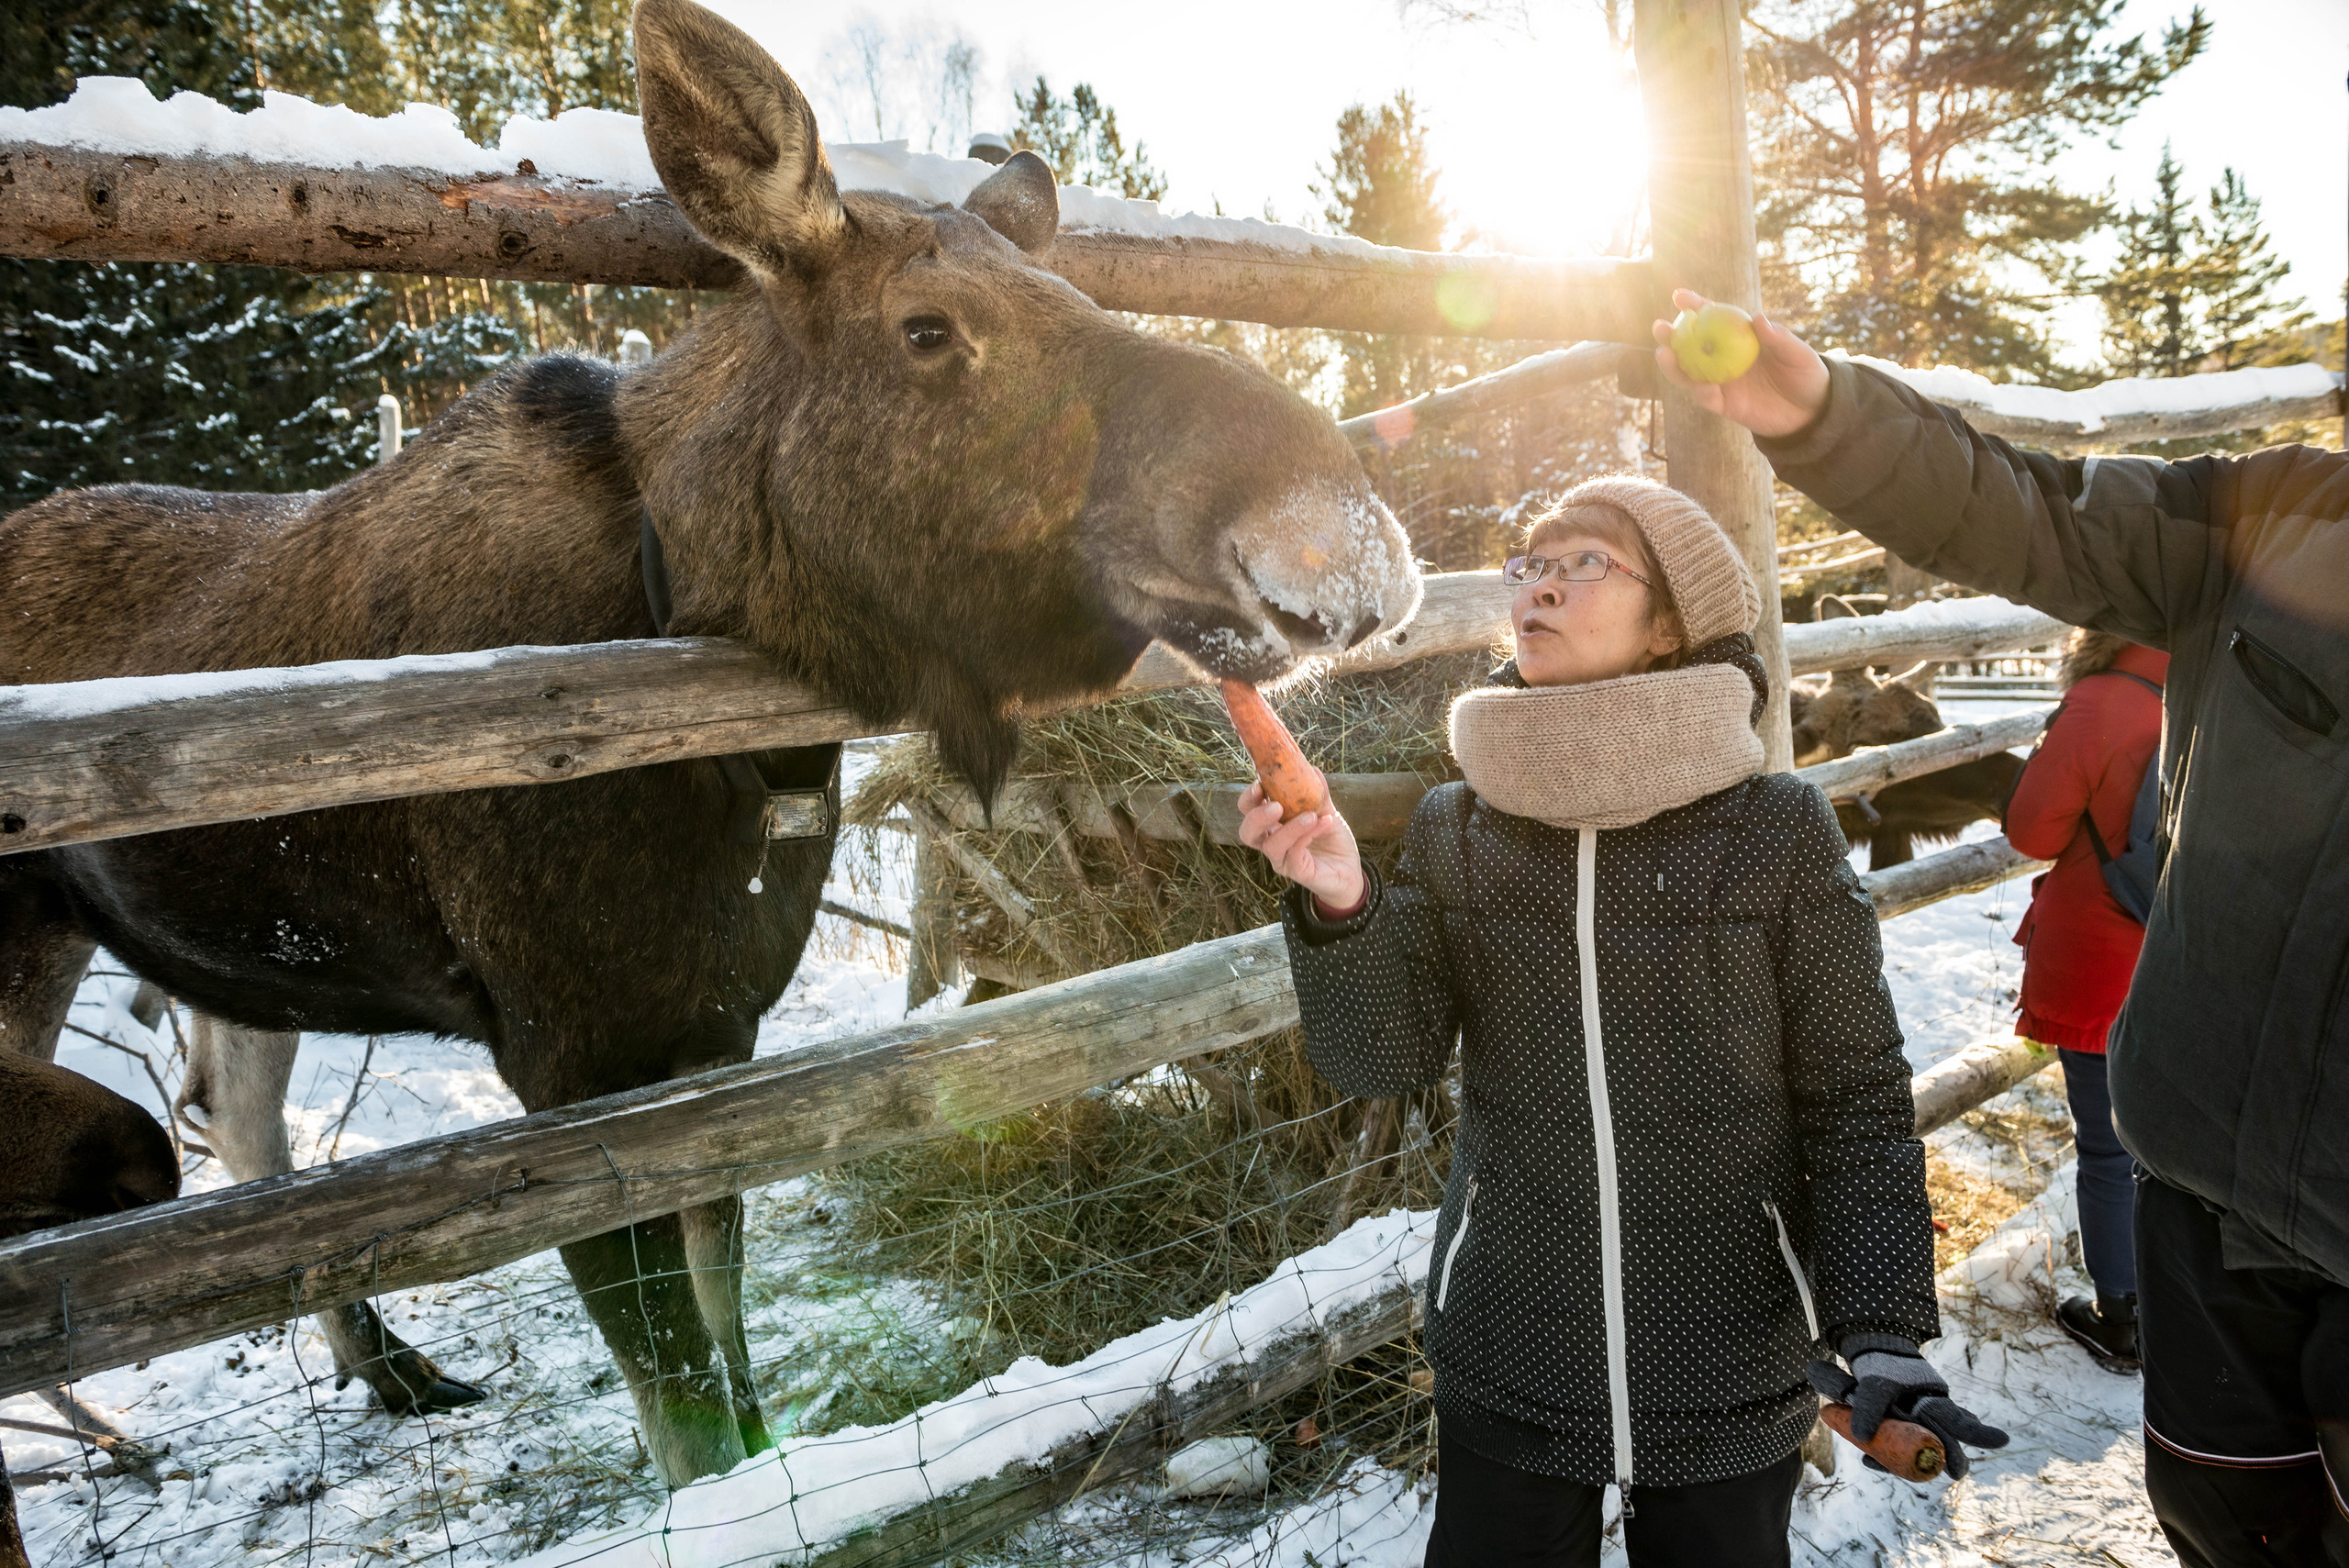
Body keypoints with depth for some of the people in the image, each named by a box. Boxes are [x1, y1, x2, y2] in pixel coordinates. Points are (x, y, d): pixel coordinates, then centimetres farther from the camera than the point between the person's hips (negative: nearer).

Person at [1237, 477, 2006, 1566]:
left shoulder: (1779, 831, -10)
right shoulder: (1454, 832, -3)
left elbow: (1855, 1098, -5)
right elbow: (1381, 1057, -8)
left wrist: (1881, 1331, -12)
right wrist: (1339, 907, -24)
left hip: (1731, 1375, -1)